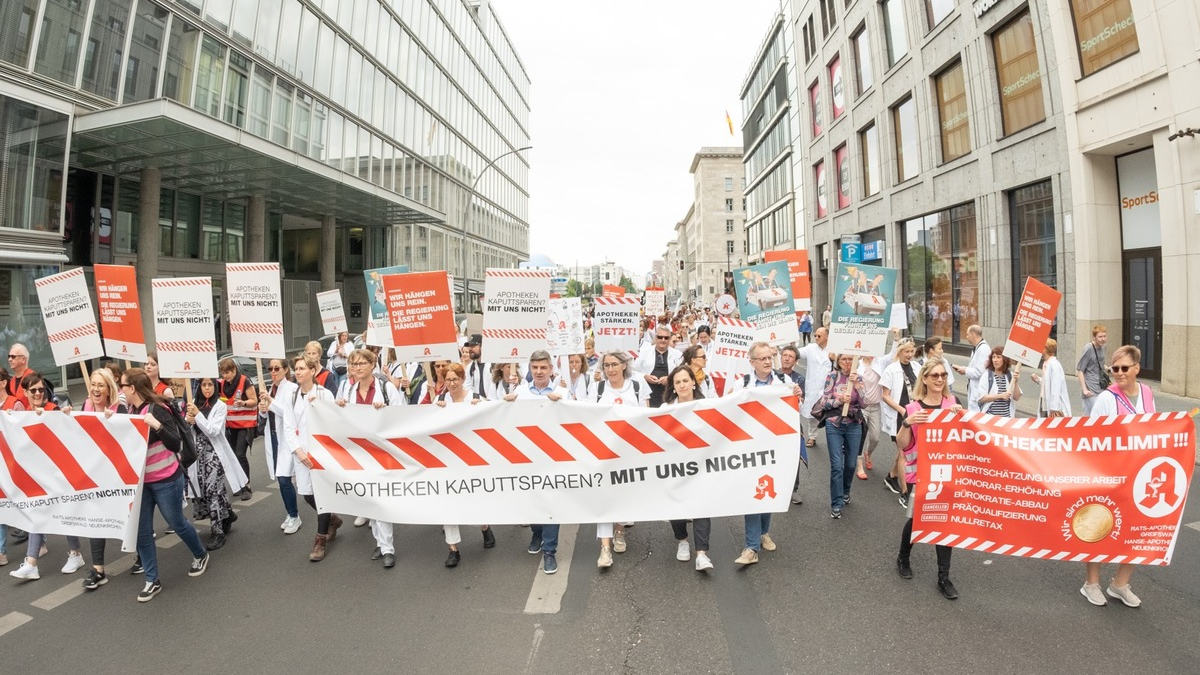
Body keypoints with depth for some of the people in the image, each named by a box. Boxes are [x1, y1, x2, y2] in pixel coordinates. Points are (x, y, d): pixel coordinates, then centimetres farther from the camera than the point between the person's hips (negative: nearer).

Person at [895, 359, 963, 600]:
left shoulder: (952, 403, 0)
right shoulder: (913, 408, -7)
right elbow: (902, 445, -7)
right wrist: (907, 423, -24)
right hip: (919, 473, -2)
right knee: (916, 519, 7)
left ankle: (944, 577, 19)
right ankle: (903, 558, 34)